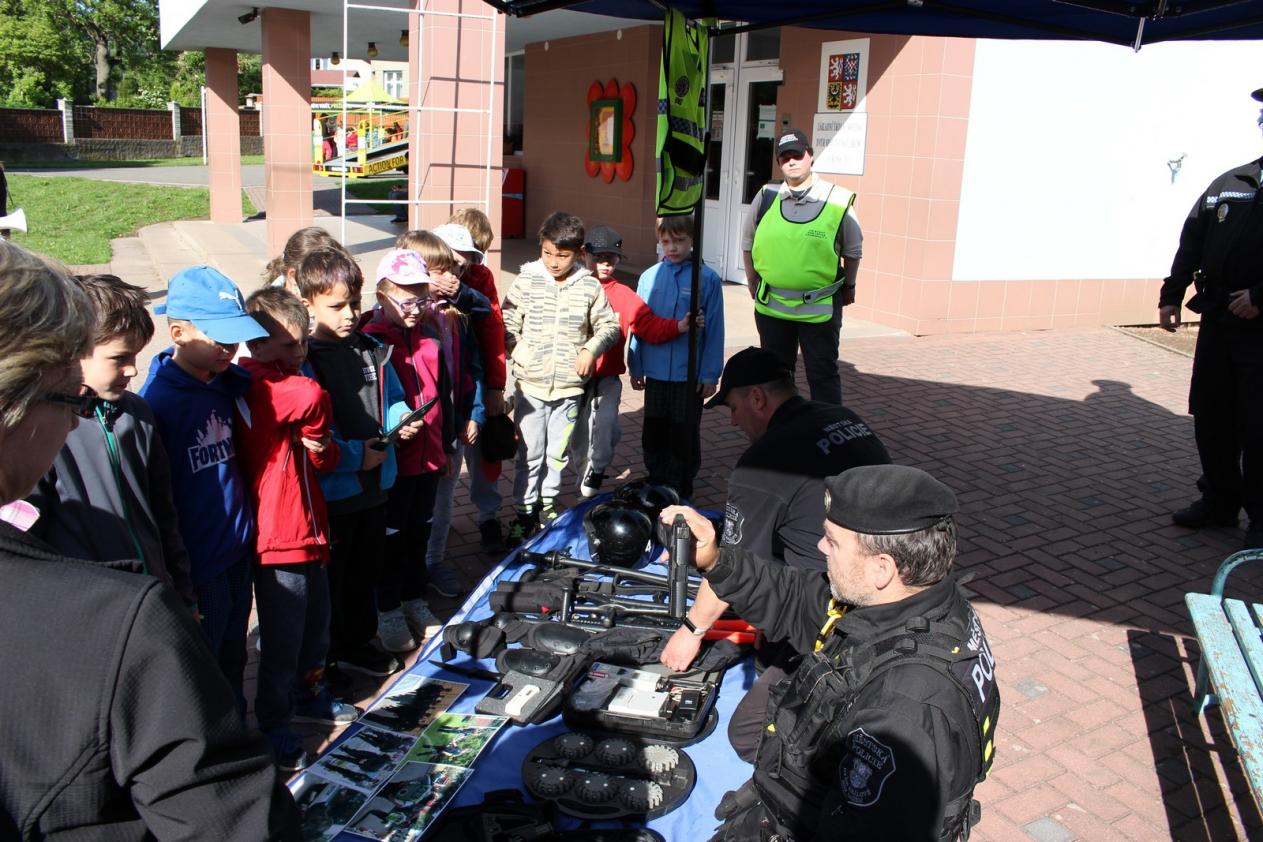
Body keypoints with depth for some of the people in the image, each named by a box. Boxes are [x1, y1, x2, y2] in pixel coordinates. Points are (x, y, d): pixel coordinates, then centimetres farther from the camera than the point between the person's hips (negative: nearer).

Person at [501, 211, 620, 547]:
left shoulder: (590, 287, -1)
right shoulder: (525, 281, -3)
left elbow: (609, 326, 8)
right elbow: (508, 324, 2)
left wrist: (591, 348, -9)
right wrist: (515, 348, -14)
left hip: (570, 386, 1)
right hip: (531, 384, -1)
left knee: (558, 452, 13)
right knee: (530, 453, 3)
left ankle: (548, 503, 33)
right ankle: (524, 512, 18)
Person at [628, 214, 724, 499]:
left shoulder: (707, 278, -7)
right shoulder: (649, 277, 1)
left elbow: (714, 329, -5)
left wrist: (710, 374, -5)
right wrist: (636, 367, 9)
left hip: (690, 375, -3)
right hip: (655, 372, 3)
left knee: (684, 435, 8)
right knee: (653, 433, 14)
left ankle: (680, 491, 23)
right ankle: (656, 484, 31)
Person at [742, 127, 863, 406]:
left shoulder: (838, 201, -7)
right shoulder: (766, 197, -1)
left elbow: (853, 251, 5)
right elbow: (748, 245, 12)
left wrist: (848, 287, 13)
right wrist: (754, 286, 15)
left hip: (820, 308, -3)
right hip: (771, 306, 3)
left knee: (823, 375, 2)